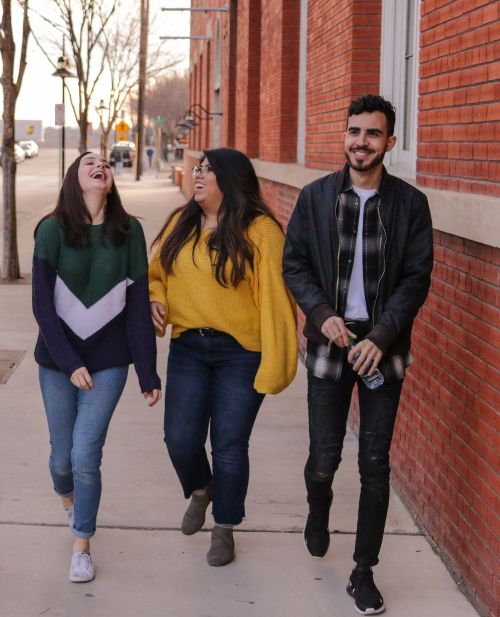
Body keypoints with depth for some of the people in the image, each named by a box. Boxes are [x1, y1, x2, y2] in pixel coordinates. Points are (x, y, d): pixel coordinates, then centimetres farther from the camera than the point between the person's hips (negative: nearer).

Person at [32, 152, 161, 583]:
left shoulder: (129, 231, -4)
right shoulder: (52, 230, -8)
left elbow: (138, 306, -3)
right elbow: (42, 305, -9)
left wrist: (148, 373, -3)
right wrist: (70, 363, -16)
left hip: (109, 361, 0)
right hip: (58, 360, 0)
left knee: (86, 455, -8)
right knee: (62, 455, 11)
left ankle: (82, 546, 12)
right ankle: (69, 501, 47)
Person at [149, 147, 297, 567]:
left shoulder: (260, 231, -12)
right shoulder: (181, 224, 5)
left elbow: (274, 297, -15)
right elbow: (157, 273, 19)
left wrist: (275, 362, -18)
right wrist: (155, 300, -4)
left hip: (241, 353, -4)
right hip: (188, 347, 4)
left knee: (230, 445, 3)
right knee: (181, 438, 2)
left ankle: (224, 529, 23)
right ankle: (200, 491, 36)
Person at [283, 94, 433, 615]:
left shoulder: (409, 203, -2)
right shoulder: (315, 197, 1)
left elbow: (416, 279, -4)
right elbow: (293, 263, 4)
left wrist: (381, 337, -14)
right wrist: (321, 313, -12)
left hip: (382, 347, -1)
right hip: (330, 341, 1)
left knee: (375, 463, 1)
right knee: (324, 455, 5)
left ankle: (364, 573, 13)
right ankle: (318, 513, 40)